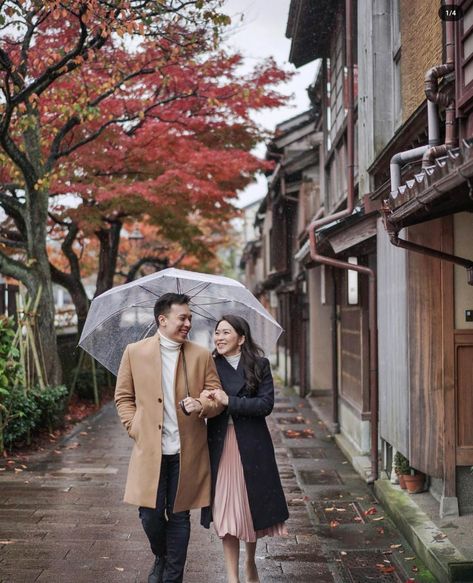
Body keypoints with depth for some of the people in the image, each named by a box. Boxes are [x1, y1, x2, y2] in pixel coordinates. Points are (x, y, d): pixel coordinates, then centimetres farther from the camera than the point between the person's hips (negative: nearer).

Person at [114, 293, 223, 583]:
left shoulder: (202, 355, 5)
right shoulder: (135, 352, 3)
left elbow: (217, 398, 6)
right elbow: (123, 397, 10)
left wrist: (201, 405, -15)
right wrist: (136, 428, -1)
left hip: (187, 451, 1)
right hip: (150, 449, 0)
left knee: (179, 516, 7)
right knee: (150, 514, 1)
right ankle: (161, 557, 32)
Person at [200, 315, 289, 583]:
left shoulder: (260, 366, -1)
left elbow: (266, 404, -11)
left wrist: (230, 401, -19)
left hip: (252, 447, 0)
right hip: (221, 447, 1)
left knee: (253, 506, 11)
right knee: (225, 510, -1)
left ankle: (251, 561, 37)